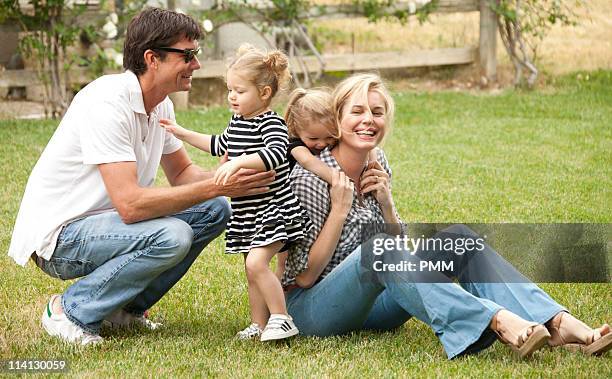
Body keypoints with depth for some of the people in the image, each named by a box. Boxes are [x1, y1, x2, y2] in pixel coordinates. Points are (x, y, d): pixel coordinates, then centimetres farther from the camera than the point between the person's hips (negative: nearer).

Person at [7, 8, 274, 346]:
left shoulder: (160, 105, 4)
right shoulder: (108, 102, -25)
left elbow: (181, 173, 15)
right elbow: (130, 204, -31)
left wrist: (227, 178, -8)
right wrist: (215, 187, -27)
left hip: (105, 218, 9)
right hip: (59, 235, -9)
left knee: (214, 211, 1)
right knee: (171, 236, -30)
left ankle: (126, 306, 9)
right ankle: (72, 311, -11)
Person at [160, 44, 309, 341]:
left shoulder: (271, 124, -16)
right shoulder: (237, 122, 10)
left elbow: (275, 154, -36)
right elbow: (220, 145, 30)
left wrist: (238, 162, -43)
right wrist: (182, 133, 30)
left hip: (272, 209, -9)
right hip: (245, 212, 9)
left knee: (256, 262, -22)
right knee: (252, 271, 13)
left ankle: (282, 319, -12)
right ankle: (259, 325, 23)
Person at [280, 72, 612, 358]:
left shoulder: (377, 166, 6)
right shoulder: (310, 176, -15)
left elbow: (401, 253, 9)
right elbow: (304, 275, -15)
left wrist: (385, 201, -6)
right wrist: (339, 210, -19)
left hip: (370, 302, 7)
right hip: (311, 310, -7)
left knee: (458, 237, -13)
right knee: (377, 247, -36)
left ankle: (557, 324, -30)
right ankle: (498, 322, -48)